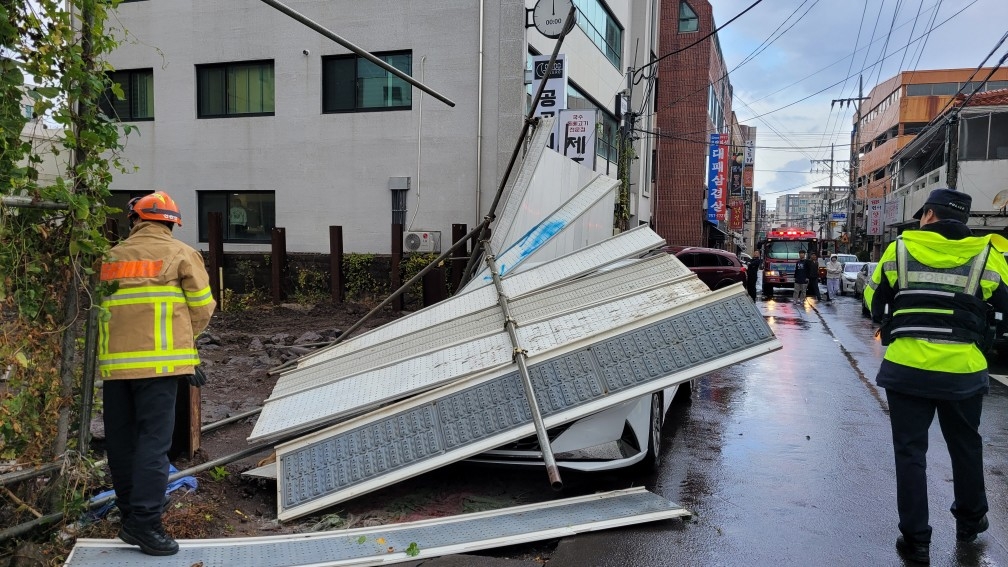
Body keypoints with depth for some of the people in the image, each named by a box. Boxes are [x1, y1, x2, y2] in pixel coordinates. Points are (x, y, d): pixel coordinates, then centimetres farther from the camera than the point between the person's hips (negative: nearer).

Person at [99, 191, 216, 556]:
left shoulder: (112, 257, 13)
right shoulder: (180, 254, 2)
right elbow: (202, 308, 1)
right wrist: (183, 341, 17)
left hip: (114, 362, 4)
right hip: (158, 362, -4)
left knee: (121, 441, 12)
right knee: (153, 441, -3)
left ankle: (130, 517, 21)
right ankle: (144, 522, -6)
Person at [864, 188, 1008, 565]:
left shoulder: (900, 248, -2)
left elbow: (873, 300, 8)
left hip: (906, 367, -1)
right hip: (963, 369, 2)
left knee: (910, 452, 7)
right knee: (966, 447, 23)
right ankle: (970, 520, 42)